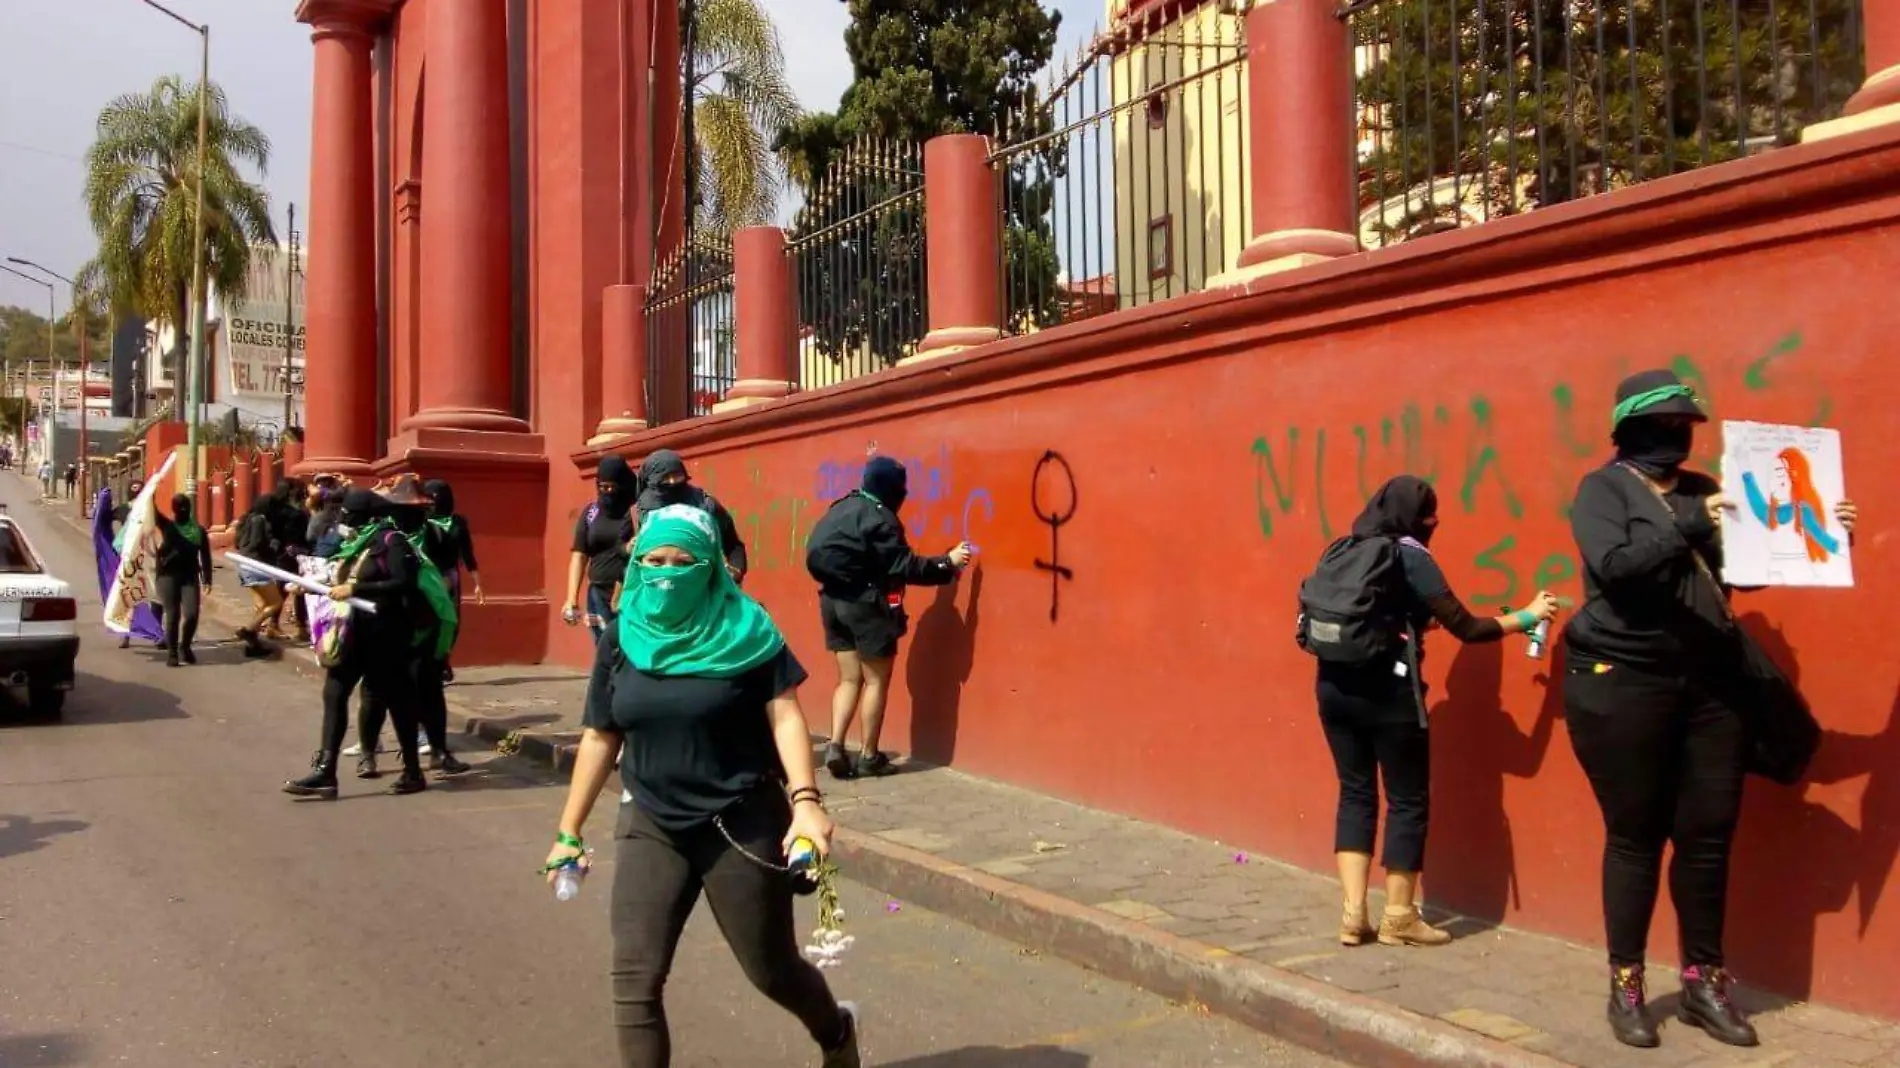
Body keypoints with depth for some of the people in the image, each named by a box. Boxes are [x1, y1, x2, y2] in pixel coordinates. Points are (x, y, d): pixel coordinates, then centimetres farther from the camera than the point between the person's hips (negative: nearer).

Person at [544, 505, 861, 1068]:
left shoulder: (744, 630, -10)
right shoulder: (621, 640, 1)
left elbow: (784, 715, -13)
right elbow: (599, 738, 7)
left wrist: (805, 800, -26)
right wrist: (569, 831, 9)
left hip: (743, 823, -3)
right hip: (651, 824, 4)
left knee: (771, 968, 10)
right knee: (635, 981, -4)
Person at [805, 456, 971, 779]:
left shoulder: (842, 508, 10)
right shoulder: (880, 518, -16)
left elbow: (822, 555, 15)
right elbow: (904, 567, -18)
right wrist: (947, 563, -10)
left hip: (833, 600, 8)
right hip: (866, 604, -8)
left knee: (850, 678, 12)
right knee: (876, 680, 4)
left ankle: (835, 746, 0)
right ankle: (869, 757, 8)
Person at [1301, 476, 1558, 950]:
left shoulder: (1343, 551, 10)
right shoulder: (1409, 555, -8)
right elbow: (1466, 628, -6)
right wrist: (1527, 617, 5)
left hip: (1334, 686, 6)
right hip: (1387, 691, -6)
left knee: (1355, 793, 13)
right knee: (1408, 800, 7)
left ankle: (1353, 914, 11)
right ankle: (1399, 918, 14)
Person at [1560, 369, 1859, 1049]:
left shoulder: (1703, 489, 14)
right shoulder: (1604, 488, -1)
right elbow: (1614, 565, -17)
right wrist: (1689, 524, -24)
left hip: (1709, 685, 5)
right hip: (1624, 683, -5)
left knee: (1709, 836, 7)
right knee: (1635, 836, 2)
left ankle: (1704, 982, 21)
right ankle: (1626, 986, 14)